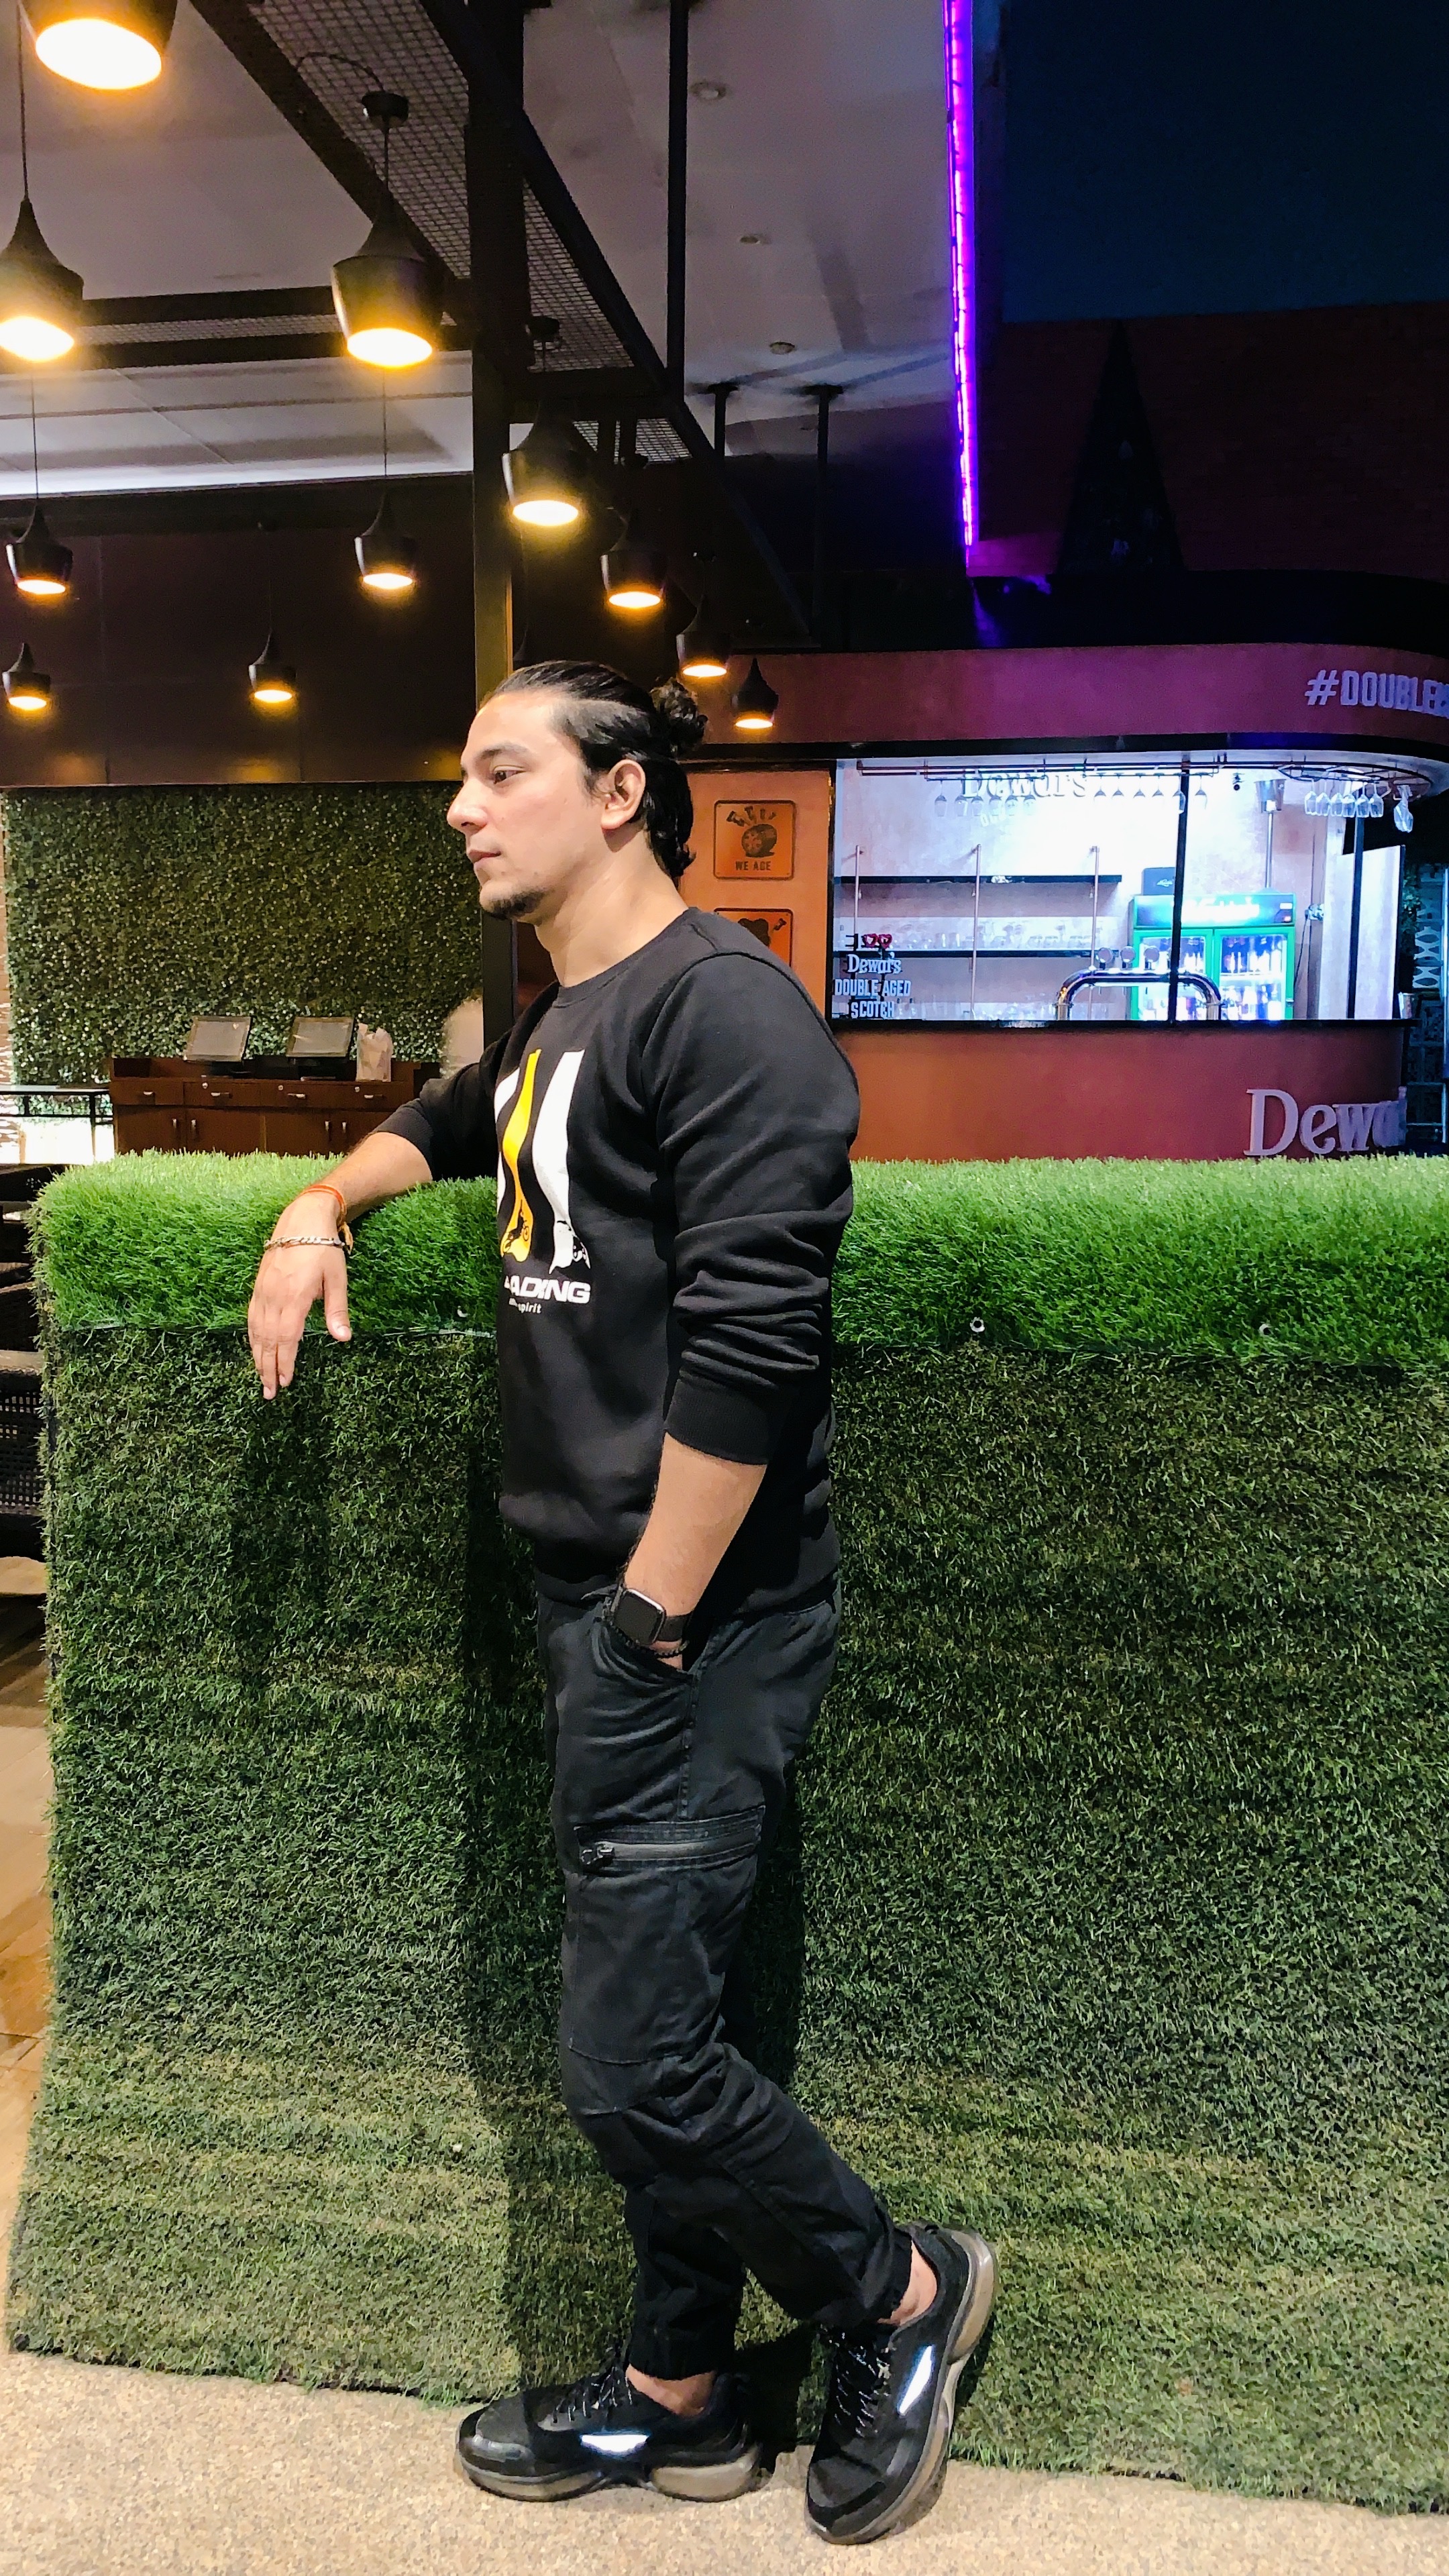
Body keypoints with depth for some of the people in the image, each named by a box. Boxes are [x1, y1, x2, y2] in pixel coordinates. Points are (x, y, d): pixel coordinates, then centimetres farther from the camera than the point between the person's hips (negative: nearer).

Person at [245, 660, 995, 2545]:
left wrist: (651, 1619, -19)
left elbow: (751, 1340, -22)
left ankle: (898, 2294, 24)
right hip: (598, 1607, 9)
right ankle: (679, 2396, 36)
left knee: (633, 2055, -2)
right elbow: (445, 1125, 38)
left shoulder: (721, 1005, -14)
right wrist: (327, 1201, 19)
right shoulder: (552, 1026, 16)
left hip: (695, 1618, -9)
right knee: (661, 2016, 18)